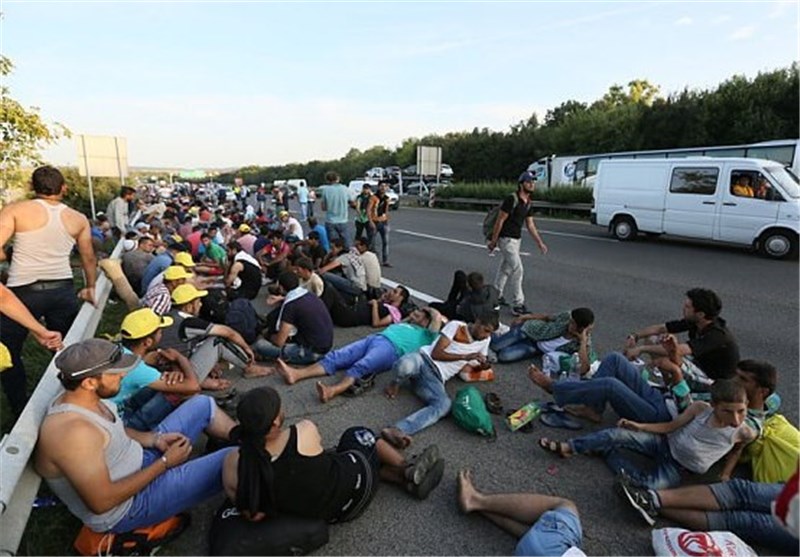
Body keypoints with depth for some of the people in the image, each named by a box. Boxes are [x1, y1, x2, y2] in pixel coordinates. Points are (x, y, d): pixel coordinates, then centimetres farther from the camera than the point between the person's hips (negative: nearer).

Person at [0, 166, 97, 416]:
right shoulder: (78, 219, 6)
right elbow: (89, 259, 13)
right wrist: (90, 287, 24)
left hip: (24, 291, -3)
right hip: (63, 289, 3)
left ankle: (21, 412, 17)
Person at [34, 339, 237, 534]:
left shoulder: (81, 398, -7)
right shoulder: (73, 431, -34)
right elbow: (102, 502, -30)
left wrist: (154, 439, -4)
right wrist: (165, 462, -22)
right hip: (126, 508, -8)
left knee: (202, 405, 7)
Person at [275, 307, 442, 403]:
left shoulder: (424, 334, 21)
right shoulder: (404, 324, 40)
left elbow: (438, 318, 9)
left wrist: (428, 310, 27)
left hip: (392, 347, -6)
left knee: (361, 366, -36)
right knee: (336, 356, -16)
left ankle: (332, 391, -59)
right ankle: (296, 374, -30)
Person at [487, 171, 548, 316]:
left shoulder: (529, 204, 9)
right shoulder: (511, 199, -16)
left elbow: (530, 225, 14)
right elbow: (500, 220, -15)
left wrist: (540, 242, 11)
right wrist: (493, 241, -13)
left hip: (516, 239, 9)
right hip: (506, 239, -9)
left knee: (505, 268, 16)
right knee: (517, 268, -13)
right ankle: (517, 305, -10)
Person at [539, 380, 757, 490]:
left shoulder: (745, 433, -13)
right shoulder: (700, 408, -13)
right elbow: (671, 426, -3)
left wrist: (725, 475, 1)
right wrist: (639, 426, -11)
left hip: (678, 467, -1)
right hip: (666, 443, 2)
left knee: (653, 485, -31)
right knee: (619, 434, -24)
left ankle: (604, 452, -11)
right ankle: (568, 447, -12)